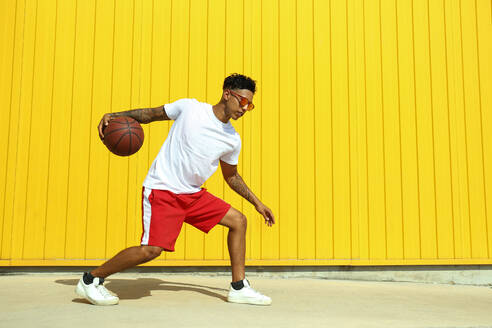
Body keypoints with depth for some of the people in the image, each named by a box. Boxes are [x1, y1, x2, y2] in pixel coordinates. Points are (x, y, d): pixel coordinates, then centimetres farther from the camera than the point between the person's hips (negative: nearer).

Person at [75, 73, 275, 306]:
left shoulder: (232, 141, 5)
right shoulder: (189, 107, -7)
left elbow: (231, 176, 21)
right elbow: (151, 113, 6)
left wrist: (257, 203, 20)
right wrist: (115, 116, -6)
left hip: (193, 194, 6)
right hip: (161, 190, -6)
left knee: (238, 221, 1)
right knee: (152, 249, -20)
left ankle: (239, 288, 12)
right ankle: (90, 280, 1)